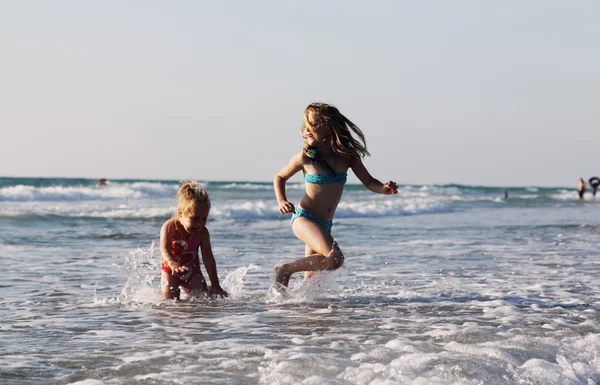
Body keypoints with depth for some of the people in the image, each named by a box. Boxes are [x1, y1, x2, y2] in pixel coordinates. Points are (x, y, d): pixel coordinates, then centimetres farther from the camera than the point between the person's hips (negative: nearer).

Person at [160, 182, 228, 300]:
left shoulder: (202, 232, -15)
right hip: (171, 272, -3)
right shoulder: (169, 227, -23)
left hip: (192, 270, 3)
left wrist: (215, 285, -11)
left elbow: (208, 258, -11)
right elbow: (165, 250, -37)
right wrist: (174, 264, -59)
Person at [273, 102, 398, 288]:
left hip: (324, 225, 5)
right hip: (304, 218, -5)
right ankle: (284, 269, -14)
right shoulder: (305, 157, -8)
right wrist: (282, 201, -9)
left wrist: (385, 188, -18)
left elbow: (369, 182, 3)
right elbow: (280, 177, 8)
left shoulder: (347, 155, 0)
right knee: (334, 258, -28)